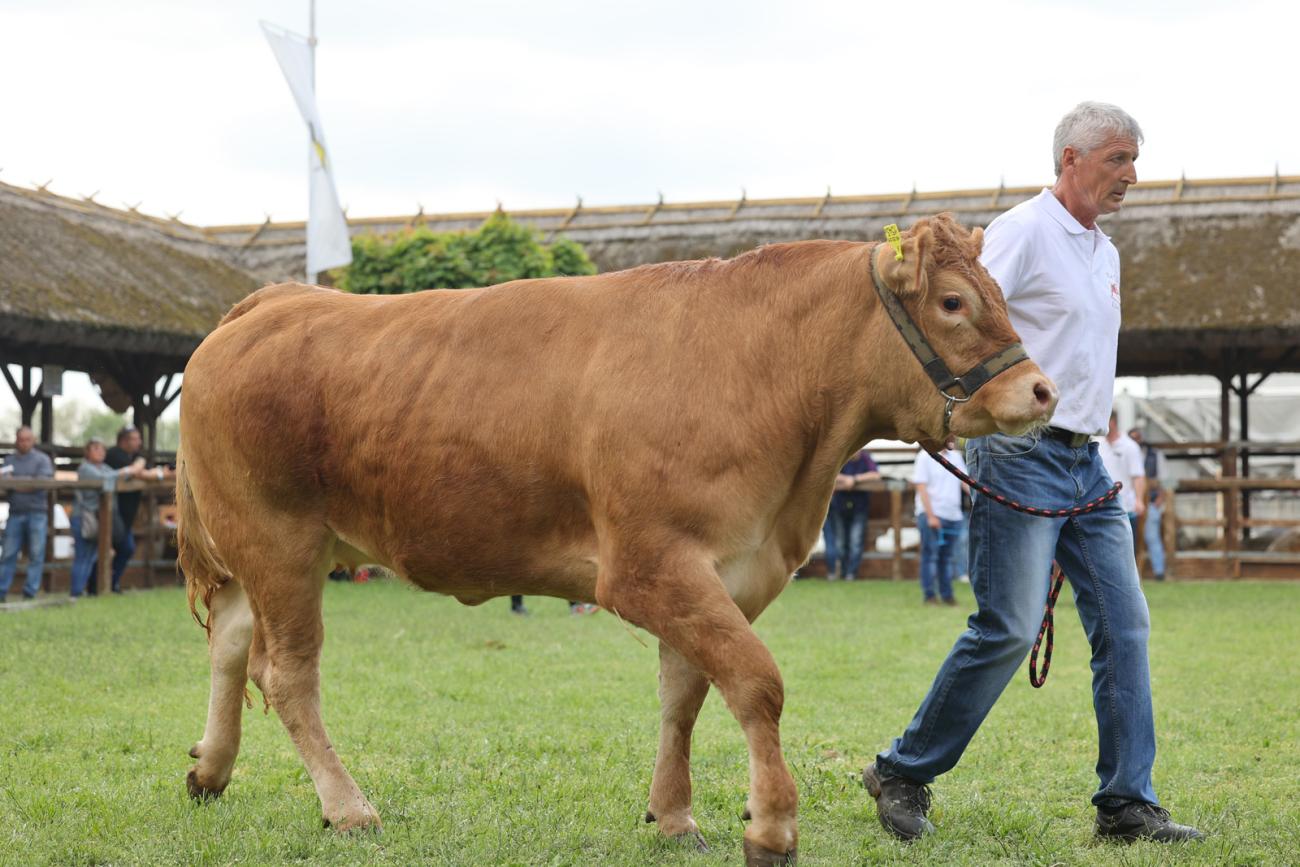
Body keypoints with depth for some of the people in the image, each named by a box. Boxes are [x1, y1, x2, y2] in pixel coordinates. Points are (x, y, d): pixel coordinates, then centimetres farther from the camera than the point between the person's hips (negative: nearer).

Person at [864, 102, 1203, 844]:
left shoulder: (1105, 252, 18)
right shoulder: (1024, 232, -8)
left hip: (1086, 463, 9)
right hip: (1021, 455, -8)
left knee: (1123, 623, 2)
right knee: (1009, 629, -9)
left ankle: (1128, 805, 6)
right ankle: (904, 774, 6)